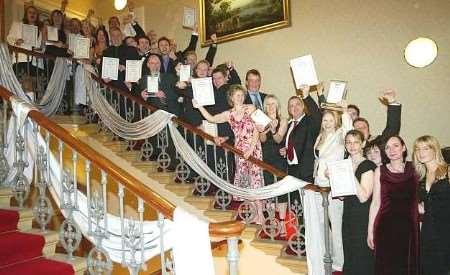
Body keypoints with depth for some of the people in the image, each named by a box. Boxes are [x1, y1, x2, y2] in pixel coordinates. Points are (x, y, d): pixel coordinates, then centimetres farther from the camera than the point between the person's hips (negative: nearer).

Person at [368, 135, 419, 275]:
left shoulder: (414, 169, 3)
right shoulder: (380, 171, 1)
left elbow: (418, 199, 11)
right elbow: (376, 202, 2)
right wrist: (370, 230, 2)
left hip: (408, 226, 1)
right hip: (386, 227, -1)